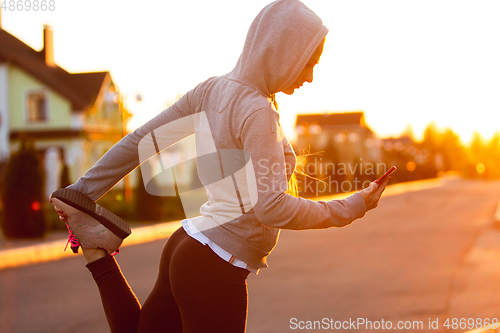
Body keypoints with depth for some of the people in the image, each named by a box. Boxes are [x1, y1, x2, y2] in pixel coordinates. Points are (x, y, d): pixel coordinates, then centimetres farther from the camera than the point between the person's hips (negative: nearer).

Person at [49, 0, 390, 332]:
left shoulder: (212, 89, 5)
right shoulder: (256, 111, -19)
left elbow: (140, 141, 9)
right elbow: (270, 208, -23)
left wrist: (82, 193, 17)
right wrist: (351, 208, -12)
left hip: (187, 246, 9)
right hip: (214, 269, -9)